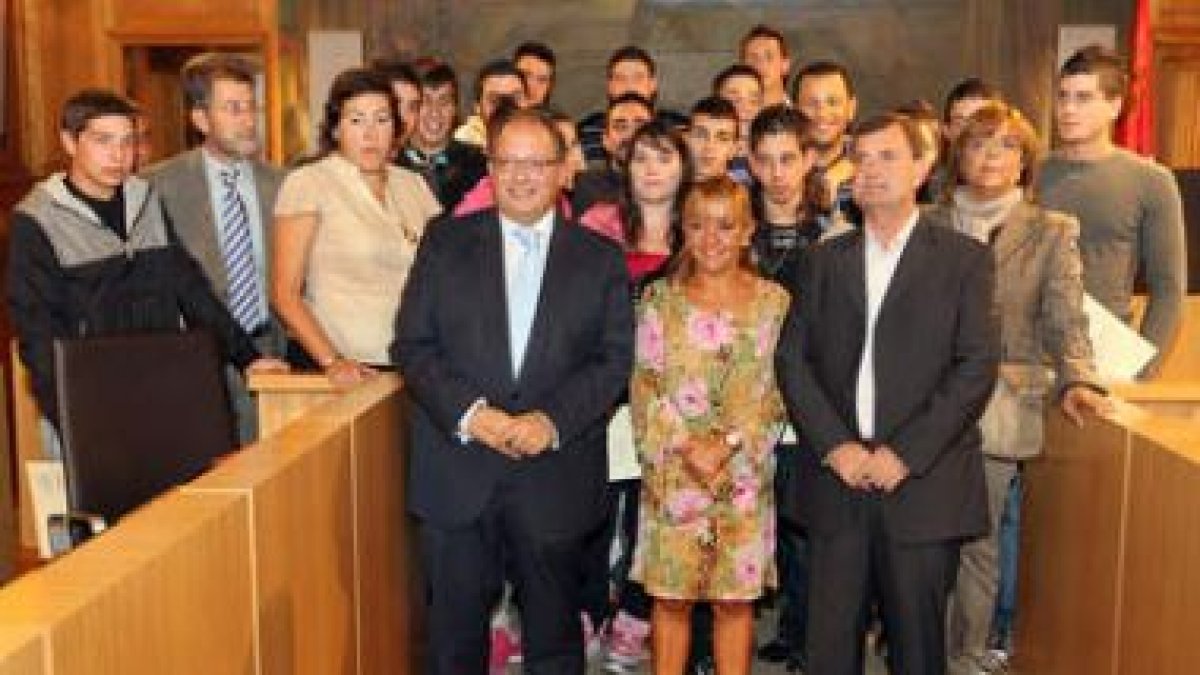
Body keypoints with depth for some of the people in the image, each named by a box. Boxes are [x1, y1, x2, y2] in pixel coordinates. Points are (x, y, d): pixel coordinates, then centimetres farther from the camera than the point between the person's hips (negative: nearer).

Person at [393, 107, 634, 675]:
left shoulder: (600, 257, 4)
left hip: (555, 475, 0)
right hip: (457, 473, 0)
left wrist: (551, 421, -15)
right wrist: (471, 413, -15)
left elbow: (614, 360, -1)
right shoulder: (445, 242, 4)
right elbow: (412, 345, -1)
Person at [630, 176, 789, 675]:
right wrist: (686, 448, -12)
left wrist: (728, 444, -12)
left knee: (735, 597, 8)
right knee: (670, 595, 6)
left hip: (745, 474, 0)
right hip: (671, 474, 0)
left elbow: (776, 392, 0)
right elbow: (645, 389, 0)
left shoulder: (773, 301, 3)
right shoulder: (660, 298, 3)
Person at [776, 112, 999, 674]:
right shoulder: (825, 260, 12)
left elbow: (978, 366, -6)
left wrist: (905, 453, -12)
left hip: (923, 483, -2)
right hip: (836, 480, 2)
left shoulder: (964, 259, 3)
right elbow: (792, 359, 5)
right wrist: (836, 445, -8)